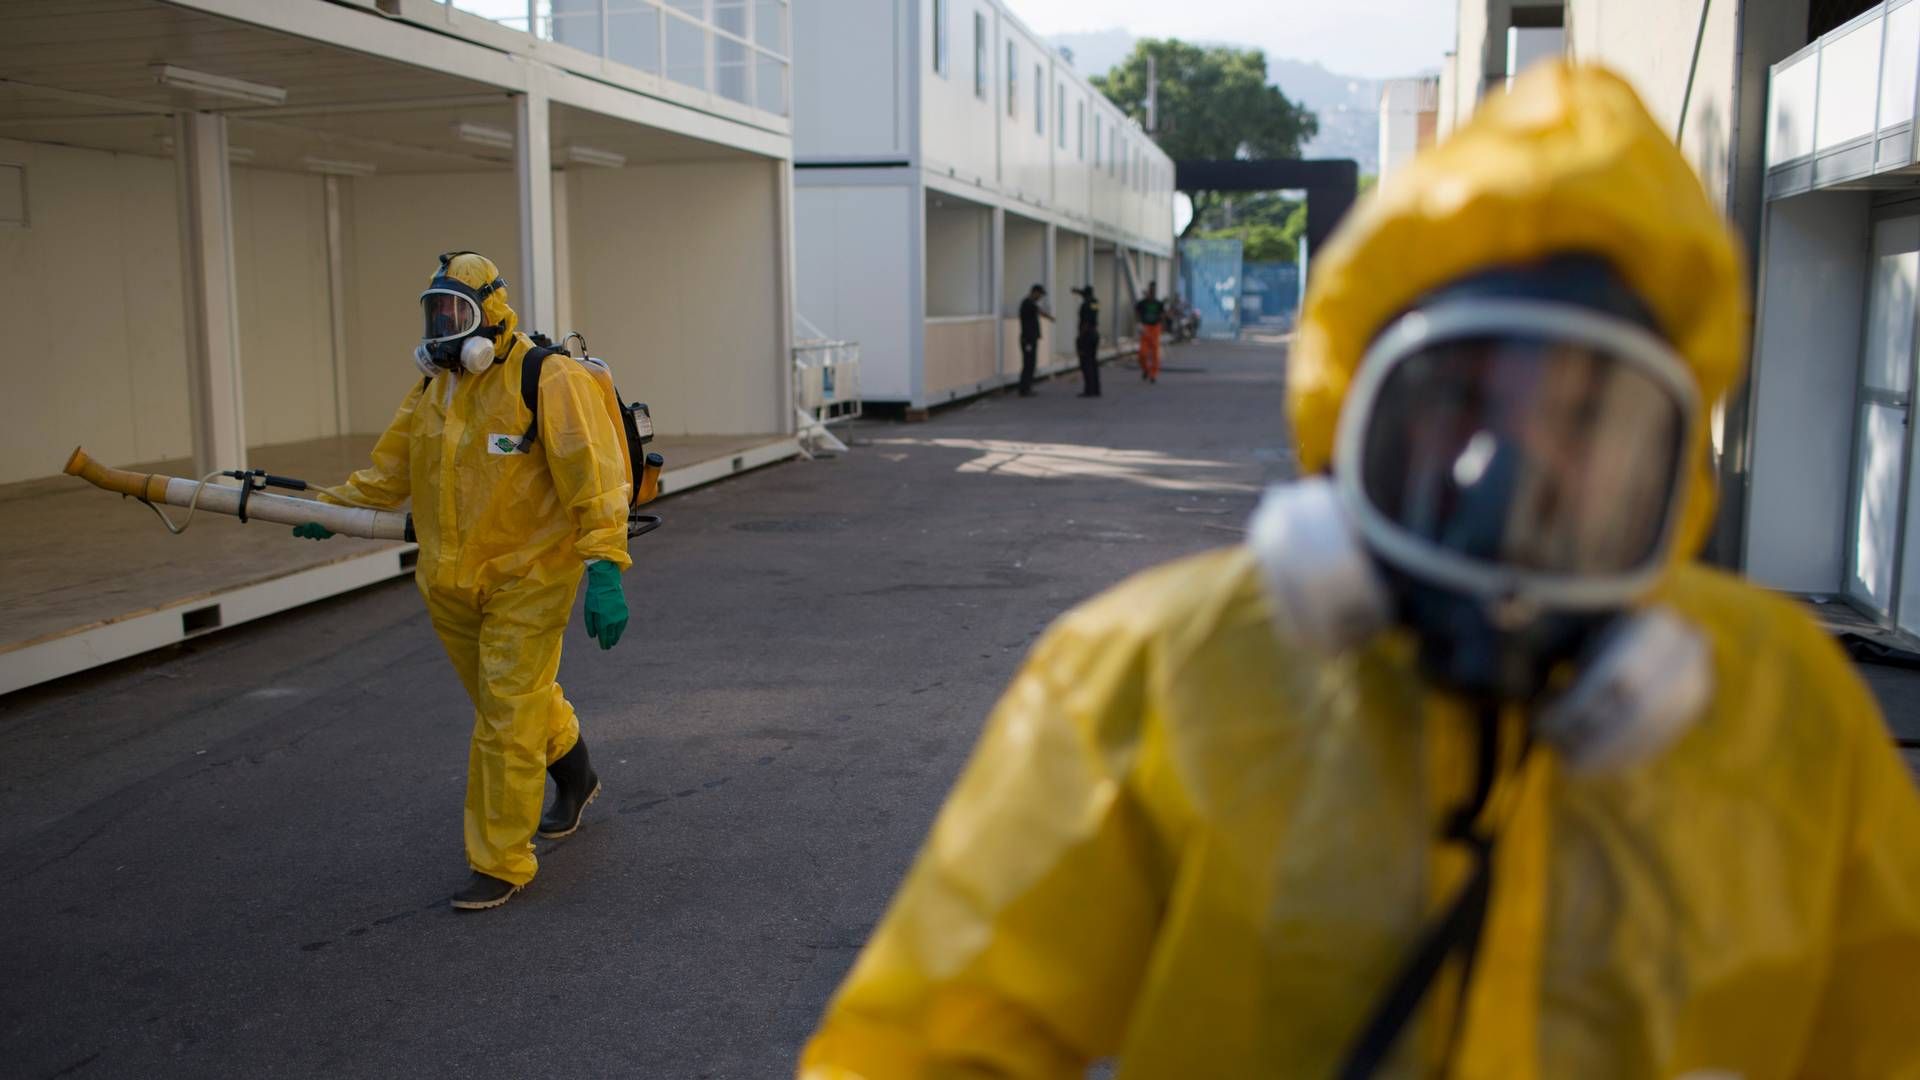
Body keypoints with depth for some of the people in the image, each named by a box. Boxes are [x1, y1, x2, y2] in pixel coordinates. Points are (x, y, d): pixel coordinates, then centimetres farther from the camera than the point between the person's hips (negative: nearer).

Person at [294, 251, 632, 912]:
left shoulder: (546, 378, -16)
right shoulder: (434, 386, 9)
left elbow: (594, 477, -21)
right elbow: (392, 467, 19)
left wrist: (604, 570, -28)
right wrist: (330, 508, 8)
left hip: (526, 582, -7)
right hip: (451, 584, 7)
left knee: (507, 720, -4)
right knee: (512, 698, 21)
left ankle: (501, 864, 8)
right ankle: (573, 772, 48)